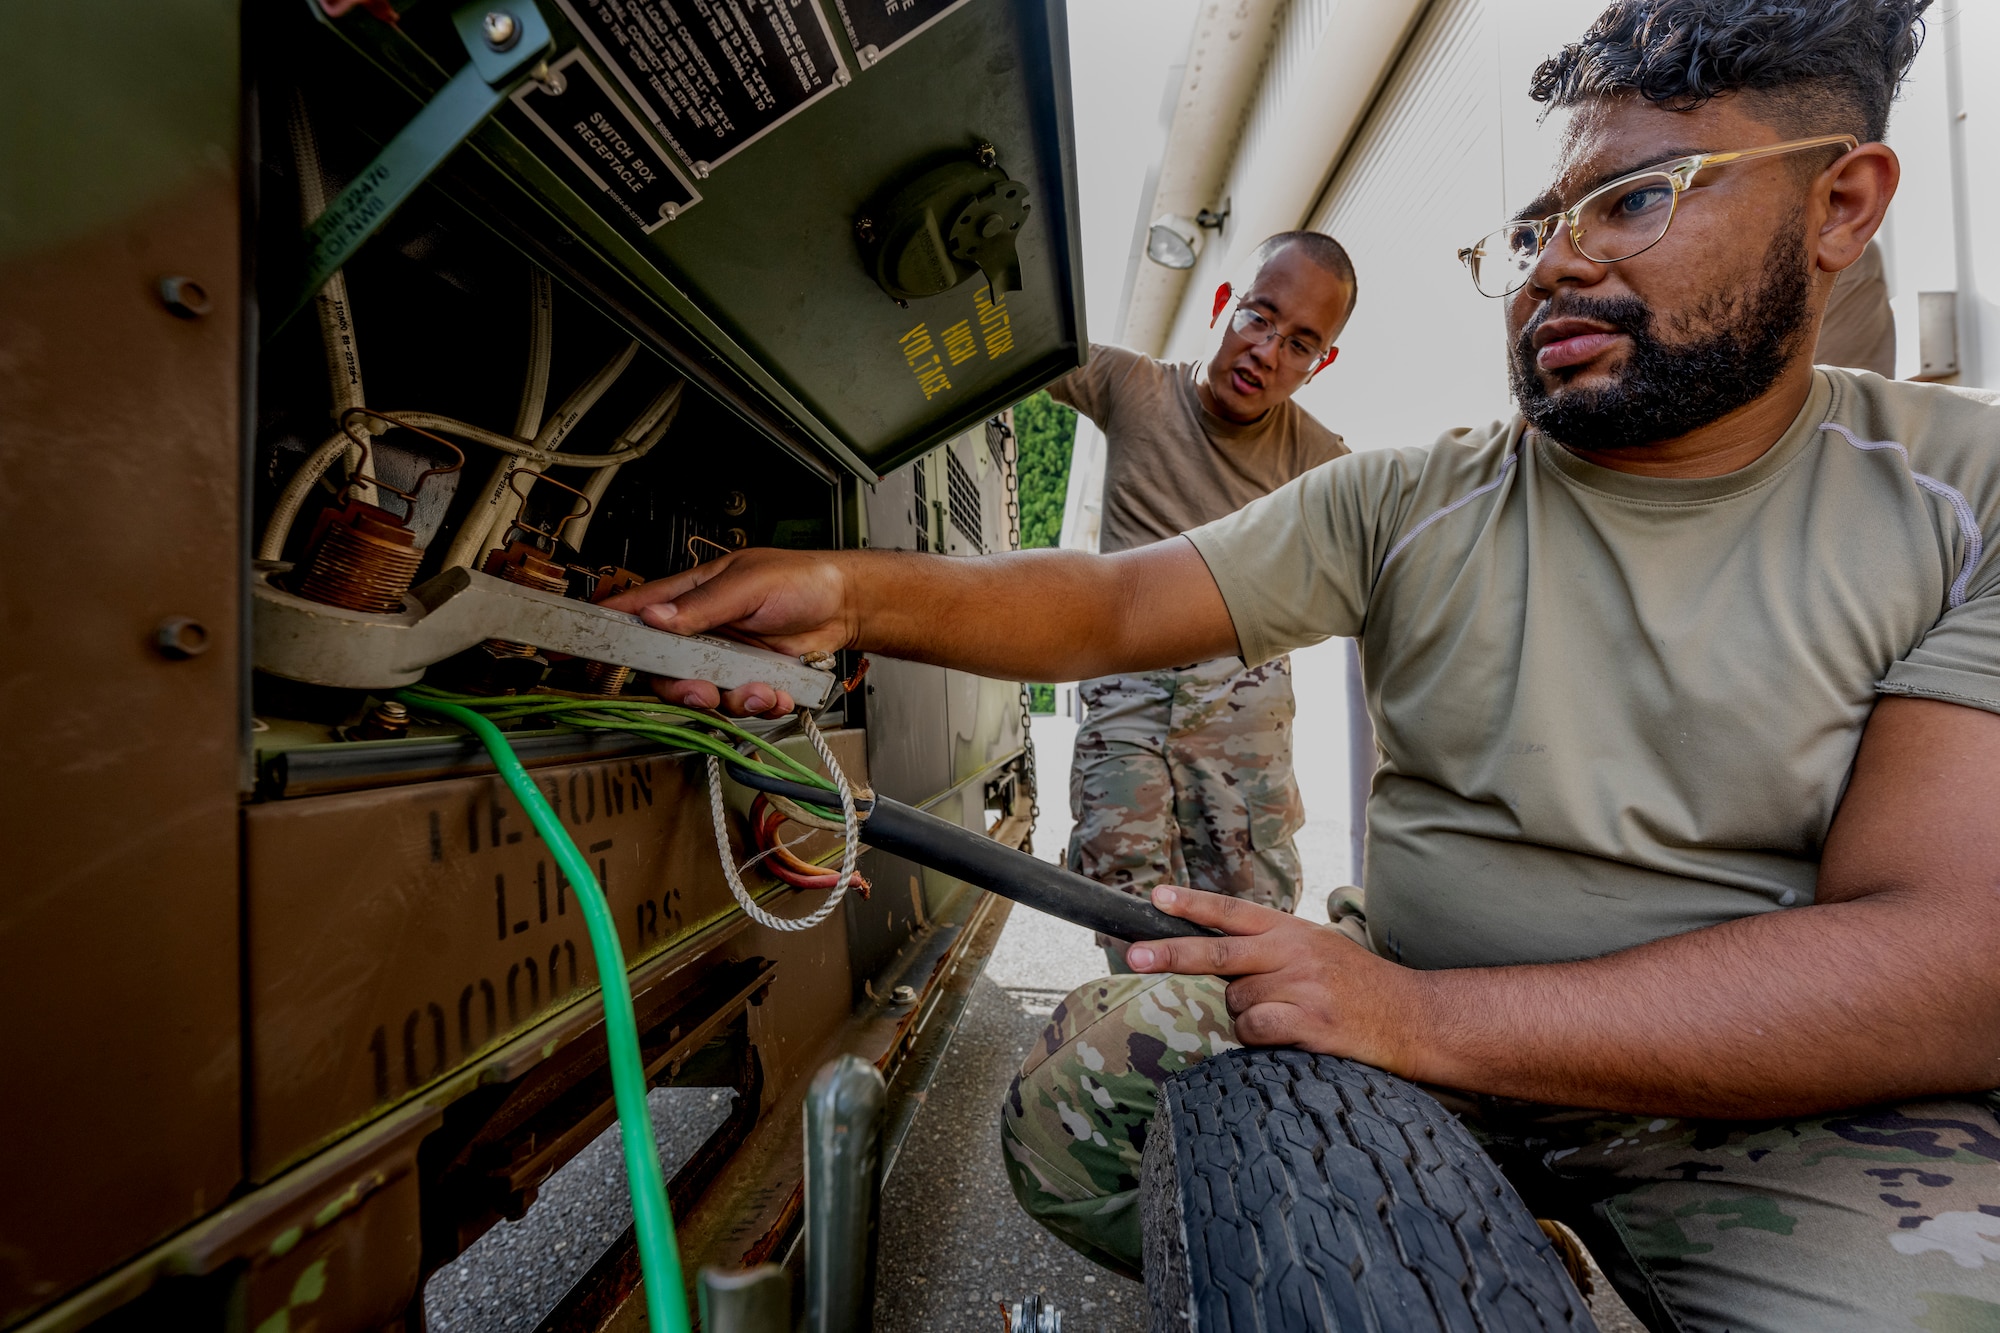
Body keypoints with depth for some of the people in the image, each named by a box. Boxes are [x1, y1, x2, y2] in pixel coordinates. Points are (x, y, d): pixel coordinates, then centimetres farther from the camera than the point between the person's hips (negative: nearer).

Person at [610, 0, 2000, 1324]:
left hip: (1805, 1100, -1)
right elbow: (1109, 604, -11)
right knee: (1069, 1110, -11)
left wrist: (1421, 1017, -28)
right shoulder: (1406, 503, -4)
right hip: (1411, 1016, 2)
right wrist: (851, 590, -27)